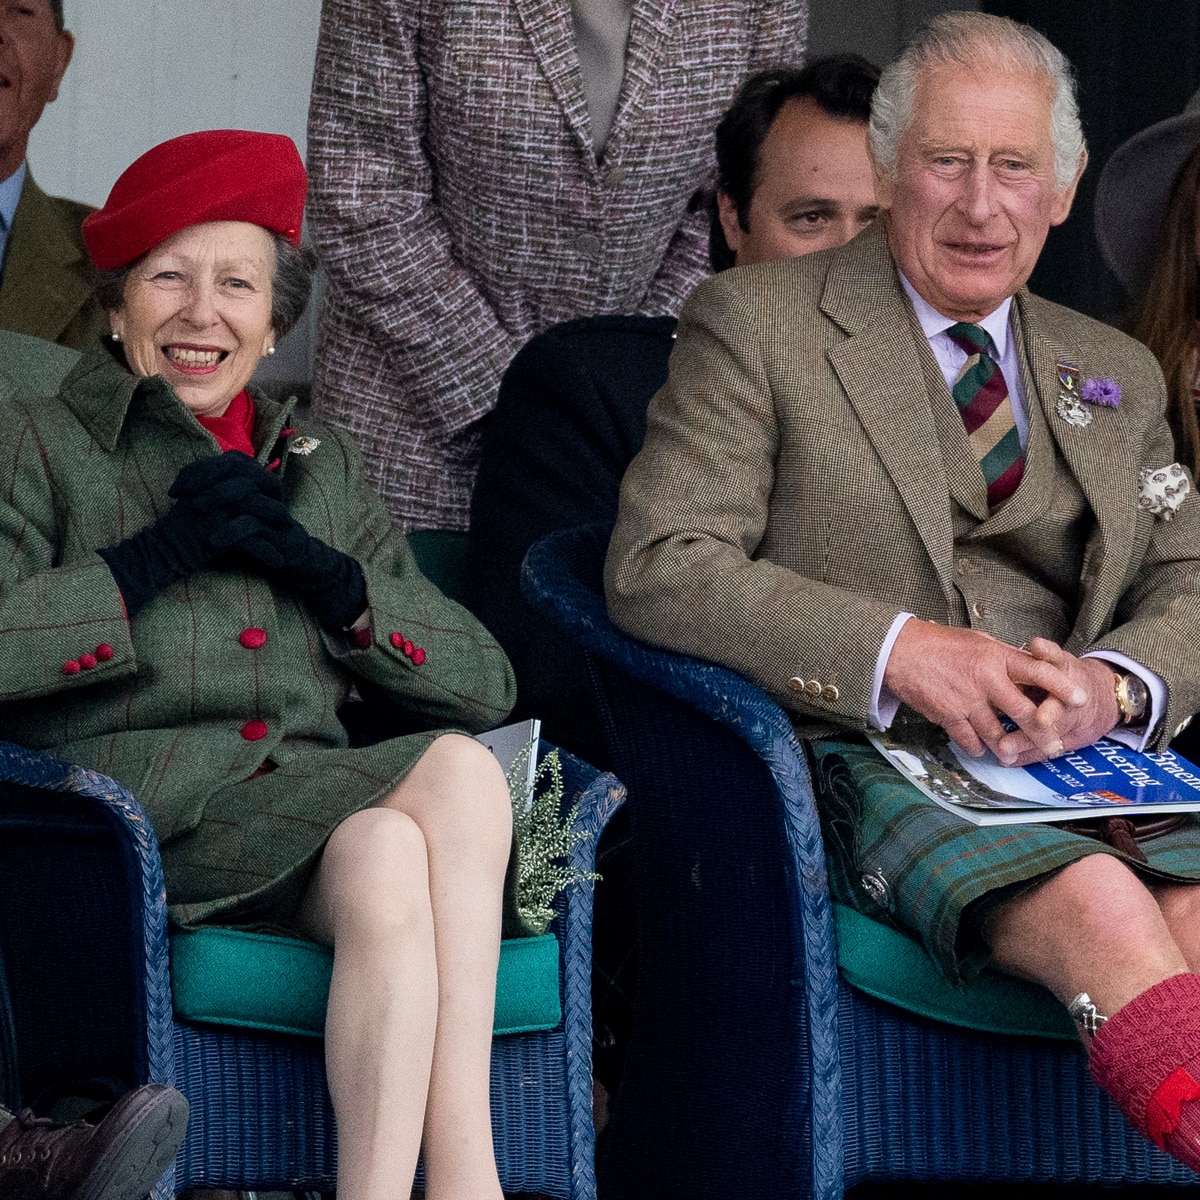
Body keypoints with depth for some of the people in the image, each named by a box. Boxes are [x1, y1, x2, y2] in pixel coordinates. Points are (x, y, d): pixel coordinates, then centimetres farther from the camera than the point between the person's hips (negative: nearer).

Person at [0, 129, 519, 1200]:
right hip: (141, 809, -4)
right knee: (456, 775, -29)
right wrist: (161, 552, -6)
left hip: (313, 809, 4)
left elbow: (485, 686, 17)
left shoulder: (319, 466, 26)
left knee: (388, 856, -33)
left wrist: (323, 571, 3)